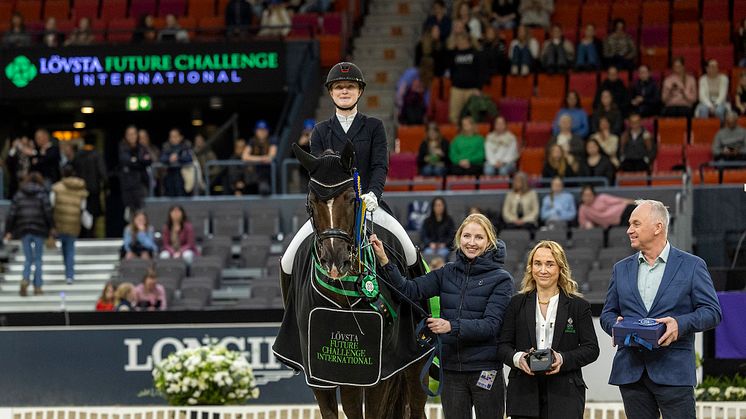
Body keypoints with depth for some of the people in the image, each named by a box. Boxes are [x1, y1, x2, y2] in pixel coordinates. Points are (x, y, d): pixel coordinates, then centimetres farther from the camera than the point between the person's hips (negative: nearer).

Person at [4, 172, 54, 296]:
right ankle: (37, 287, 7)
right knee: (38, 259, 9)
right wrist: (51, 227, -1)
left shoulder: (19, 194, 8)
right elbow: (48, 211, -11)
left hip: (24, 230, 2)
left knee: (28, 259, 10)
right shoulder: (42, 194, 0)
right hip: (39, 230, -2)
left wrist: (8, 231, 5)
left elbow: (11, 214, 3)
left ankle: (25, 279, -16)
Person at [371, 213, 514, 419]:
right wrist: (384, 261, -15)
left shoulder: (501, 279, -5)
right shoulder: (448, 273, 8)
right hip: (451, 369, 4)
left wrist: (452, 326, -29)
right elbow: (410, 290, -2)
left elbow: (491, 325, -15)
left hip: (485, 370, -4)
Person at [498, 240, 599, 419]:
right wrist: (517, 358, -13)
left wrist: (563, 359, -14)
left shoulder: (578, 306, 7)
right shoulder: (517, 303, 12)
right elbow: (503, 345, 10)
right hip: (524, 394, 2)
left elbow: (591, 349, 3)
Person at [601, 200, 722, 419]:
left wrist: (680, 324, -18)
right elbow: (607, 313, 17)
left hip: (673, 371, -4)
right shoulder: (622, 269, 15)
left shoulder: (692, 266, 3)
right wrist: (616, 325, -7)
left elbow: (712, 311, -1)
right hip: (631, 372, 4)